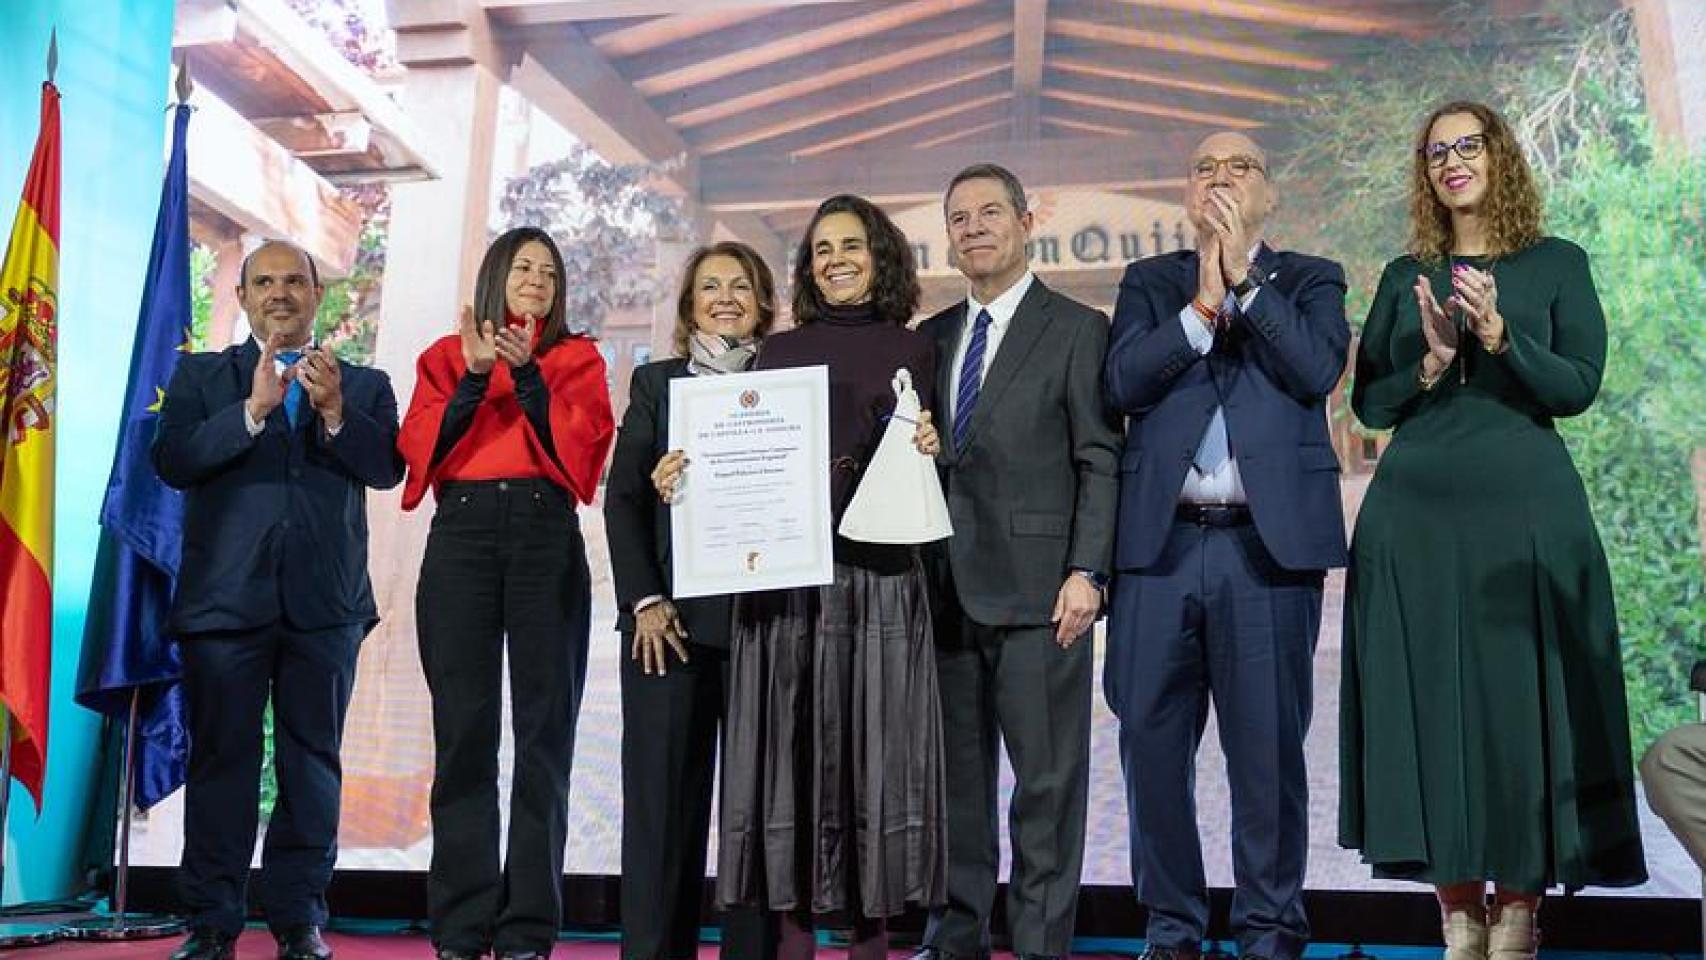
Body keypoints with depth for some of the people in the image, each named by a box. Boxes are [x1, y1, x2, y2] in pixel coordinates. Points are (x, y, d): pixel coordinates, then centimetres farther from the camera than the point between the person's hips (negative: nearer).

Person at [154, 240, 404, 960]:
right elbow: (172, 462, -4)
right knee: (221, 758, 2)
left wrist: (334, 411, -17)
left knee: (313, 760, 3)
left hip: (325, 602, 1)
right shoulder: (200, 376, 13)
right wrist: (253, 409, -15)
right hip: (226, 596, 0)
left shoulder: (363, 386, 13)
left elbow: (387, 469, -2)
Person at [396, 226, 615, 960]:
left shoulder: (577, 357, 16)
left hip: (547, 540, 0)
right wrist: (473, 379, -8)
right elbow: (419, 448, 3)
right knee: (464, 730, -2)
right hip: (460, 540, 1)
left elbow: (584, 443, -1)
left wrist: (527, 374, -10)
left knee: (543, 731, -3)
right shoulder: (446, 355, 17)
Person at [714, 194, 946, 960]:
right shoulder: (780, 350, 14)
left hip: (879, 573, -1)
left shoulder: (913, 351, 10)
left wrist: (927, 450, -12)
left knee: (874, 744, 0)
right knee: (791, 745, 1)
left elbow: (923, 466, 9)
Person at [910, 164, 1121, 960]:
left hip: (1036, 593, -5)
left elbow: (1101, 465, -5)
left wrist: (1087, 572, -14)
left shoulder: (1077, 330, 0)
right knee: (956, 778, 12)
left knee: (1048, 781, 2)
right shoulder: (932, 337, 16)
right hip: (946, 592, 5)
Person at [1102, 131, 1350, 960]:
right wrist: (1202, 304, -7)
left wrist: (1245, 280, -5)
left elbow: (1317, 371, -8)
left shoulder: (1309, 280, 12)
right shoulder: (1147, 283, 15)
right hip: (1161, 543, 2)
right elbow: (1123, 382, -2)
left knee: (1268, 749, 3)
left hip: (1270, 544, -1)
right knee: (1152, 744, 5)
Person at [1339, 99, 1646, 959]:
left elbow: (1578, 386, -3)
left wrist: (1501, 337, -17)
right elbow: (1369, 404, 8)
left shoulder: (1556, 265, 7)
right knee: (1431, 705, 0)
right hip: (1416, 514, 2)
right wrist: (1431, 362, -9)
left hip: (1524, 511, -2)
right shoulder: (1405, 277, 13)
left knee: (1521, 702, -2)